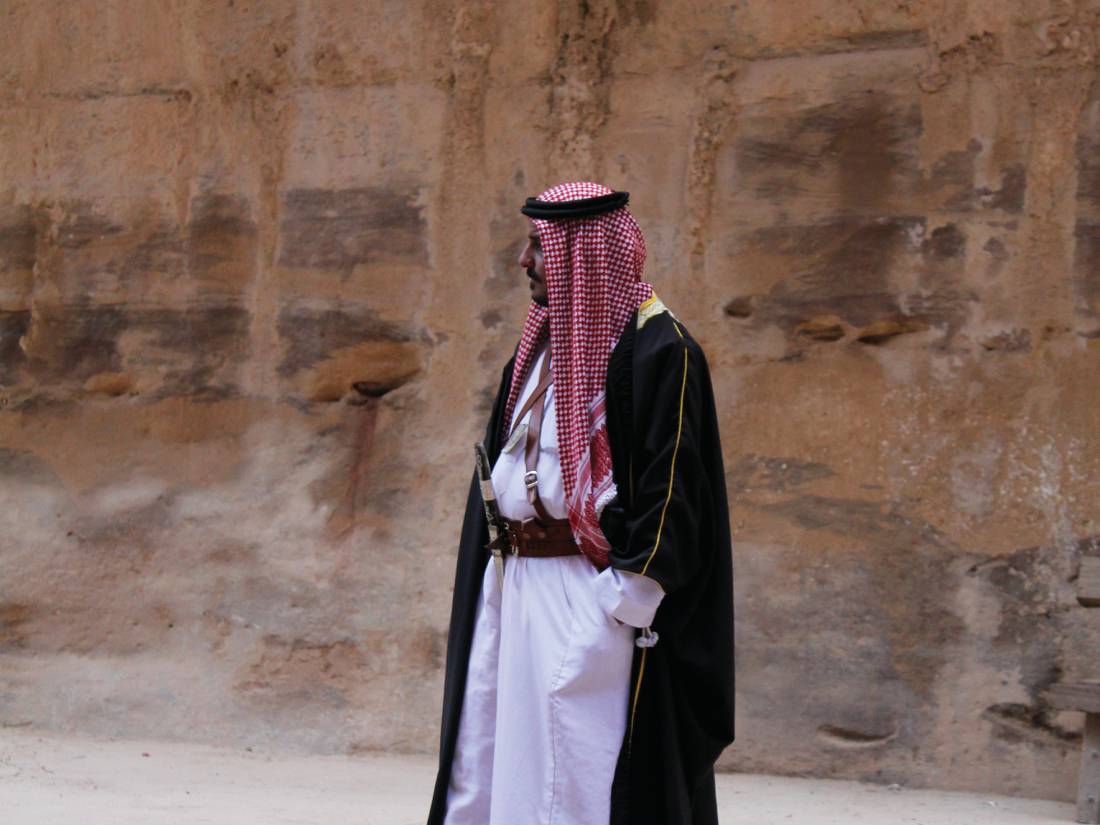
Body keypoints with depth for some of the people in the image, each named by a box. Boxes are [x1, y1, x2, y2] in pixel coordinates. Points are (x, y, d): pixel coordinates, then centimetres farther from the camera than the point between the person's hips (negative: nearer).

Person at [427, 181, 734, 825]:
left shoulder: (657, 348, -12)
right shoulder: (542, 342, 15)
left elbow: (671, 486, -16)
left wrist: (626, 603, -19)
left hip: (588, 596, -9)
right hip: (513, 585, 9)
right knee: (487, 753, 11)